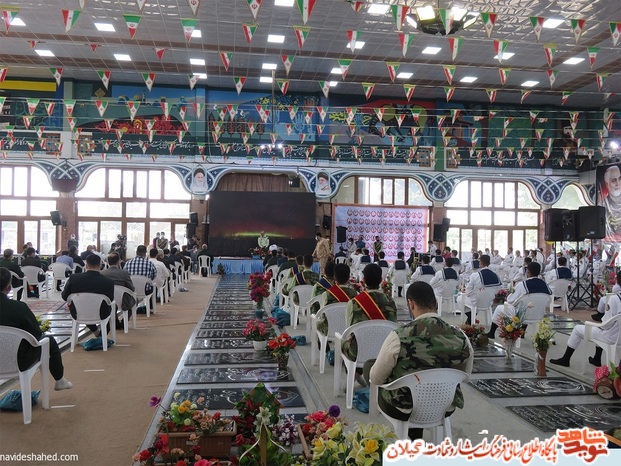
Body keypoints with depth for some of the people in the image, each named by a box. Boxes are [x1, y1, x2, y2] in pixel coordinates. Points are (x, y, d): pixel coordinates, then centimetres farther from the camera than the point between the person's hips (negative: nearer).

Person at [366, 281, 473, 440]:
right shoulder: (461, 337, -16)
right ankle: (414, 440, 37)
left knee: (369, 364, 21)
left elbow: (375, 379, -13)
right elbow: (465, 375, 3)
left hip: (403, 408, -4)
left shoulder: (399, 337, -26)